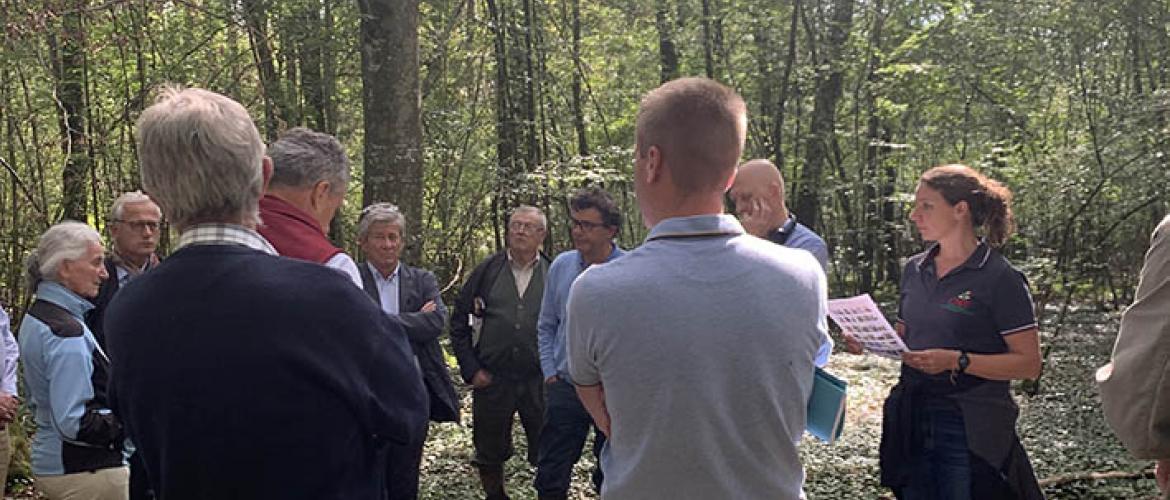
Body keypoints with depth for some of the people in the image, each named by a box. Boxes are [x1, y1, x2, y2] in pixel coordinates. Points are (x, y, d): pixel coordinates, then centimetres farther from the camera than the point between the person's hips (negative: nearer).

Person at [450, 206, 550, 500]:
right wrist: (471, 369, 0)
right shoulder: (487, 271, 4)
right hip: (491, 381, 1)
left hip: (540, 381, -1)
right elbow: (459, 322, 7)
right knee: (489, 453, 12)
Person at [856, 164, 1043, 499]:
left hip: (970, 429, -6)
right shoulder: (915, 270, 9)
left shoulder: (999, 278, -10)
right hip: (912, 422, 6)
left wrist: (958, 361, -23)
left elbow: (1029, 364, -12)